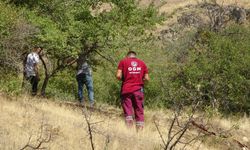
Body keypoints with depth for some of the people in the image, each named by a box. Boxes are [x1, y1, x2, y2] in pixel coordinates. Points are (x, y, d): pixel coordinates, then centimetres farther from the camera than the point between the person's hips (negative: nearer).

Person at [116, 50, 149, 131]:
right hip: (138, 90, 2)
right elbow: (146, 78, 7)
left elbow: (118, 76, -5)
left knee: (128, 110, -2)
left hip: (126, 90, -1)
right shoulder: (142, 63, 12)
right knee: (139, 111, 7)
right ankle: (140, 130, 3)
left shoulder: (123, 62, 6)